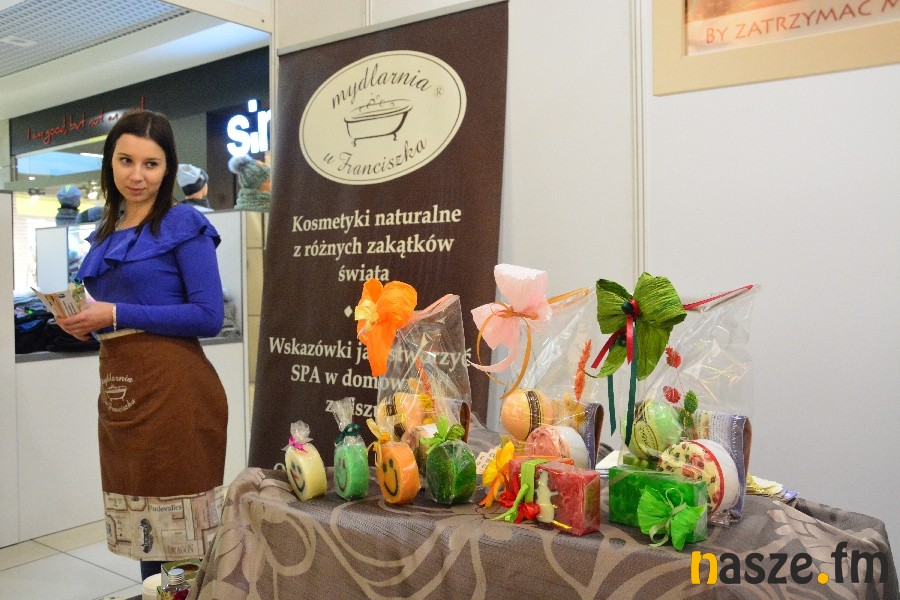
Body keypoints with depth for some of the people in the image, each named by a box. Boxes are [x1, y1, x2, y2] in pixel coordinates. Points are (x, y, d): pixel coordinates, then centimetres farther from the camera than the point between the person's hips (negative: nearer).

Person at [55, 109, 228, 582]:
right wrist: (82, 321, 3)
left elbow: (209, 316, -14)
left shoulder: (184, 223, -6)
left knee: (180, 524, -1)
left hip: (172, 388, -7)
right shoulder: (104, 233, 16)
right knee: (144, 525, 15)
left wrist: (116, 315, -14)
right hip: (117, 388, 7)